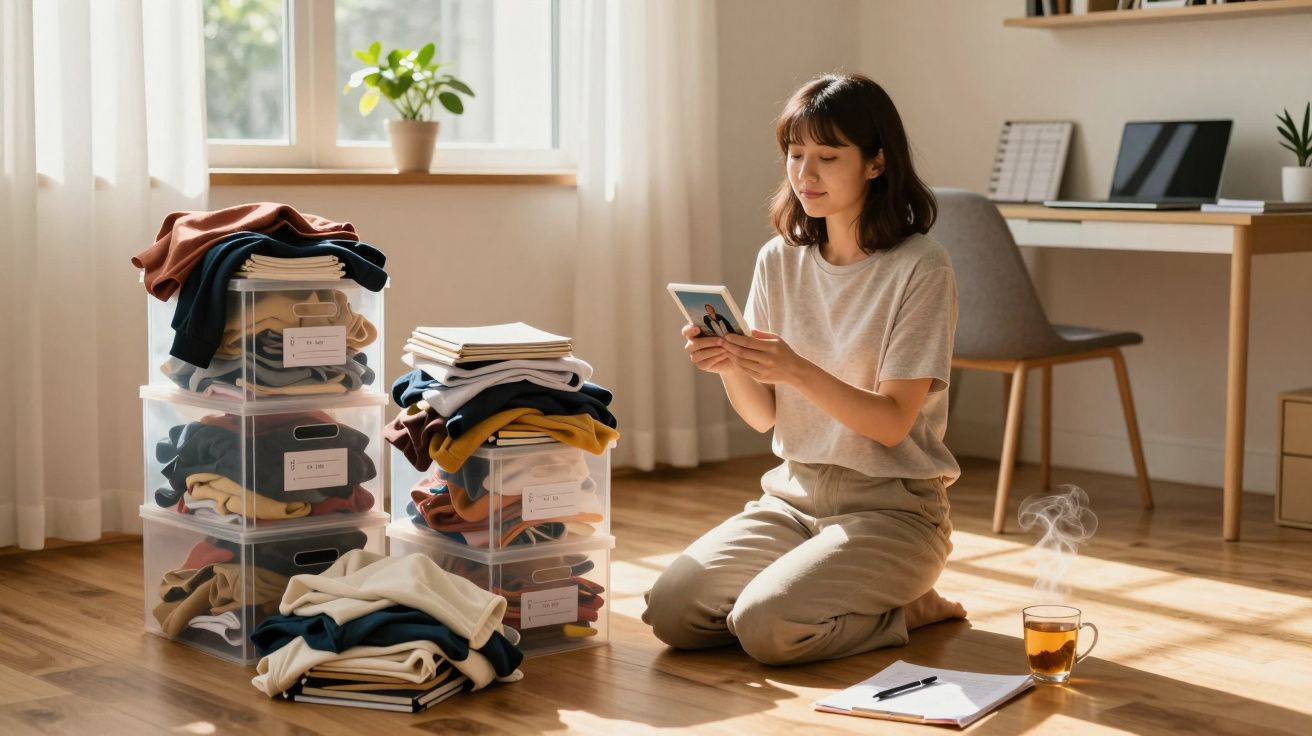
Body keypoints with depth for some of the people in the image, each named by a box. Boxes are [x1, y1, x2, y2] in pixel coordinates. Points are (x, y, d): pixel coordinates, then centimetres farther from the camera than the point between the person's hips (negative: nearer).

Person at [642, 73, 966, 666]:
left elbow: (893, 422, -15)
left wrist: (798, 371, -30)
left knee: (767, 627, -27)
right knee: (671, 611, -14)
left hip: (891, 505, -6)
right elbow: (764, 416, 5)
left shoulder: (919, 268, -11)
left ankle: (909, 608, 2)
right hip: (794, 494, 6)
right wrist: (730, 367, -17)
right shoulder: (779, 260, 5)